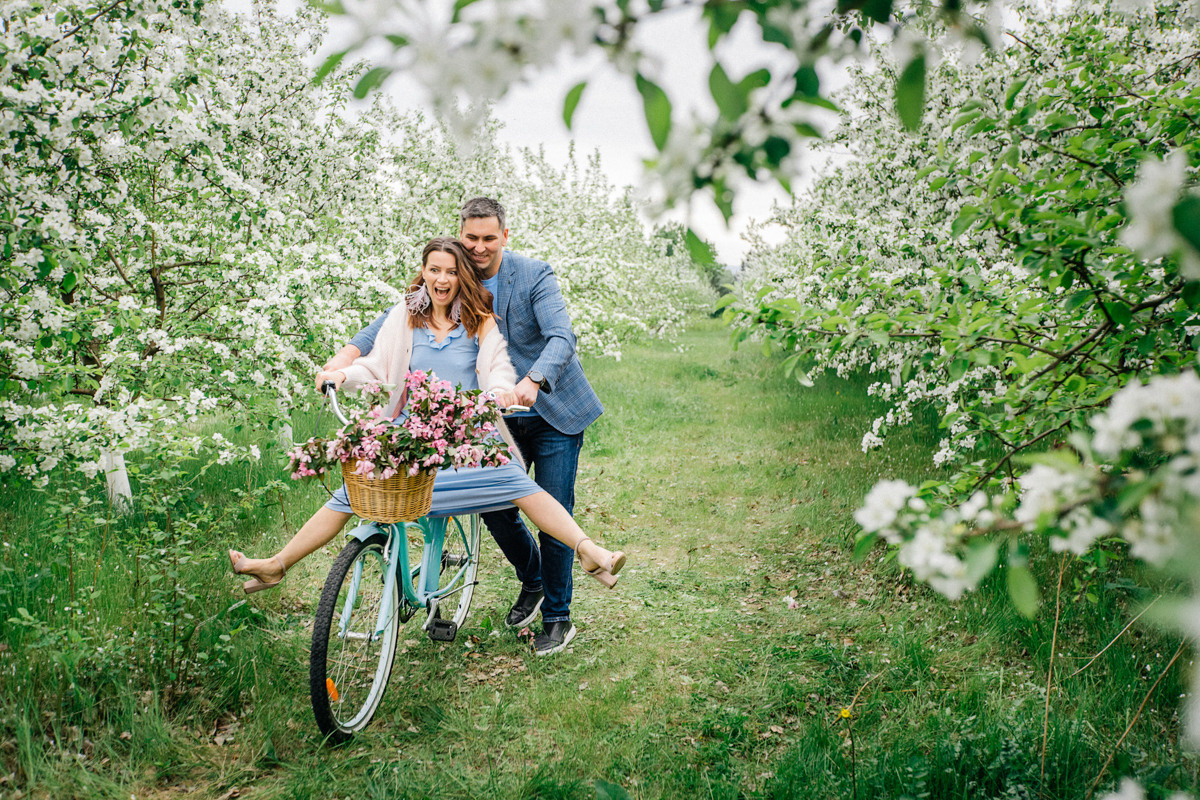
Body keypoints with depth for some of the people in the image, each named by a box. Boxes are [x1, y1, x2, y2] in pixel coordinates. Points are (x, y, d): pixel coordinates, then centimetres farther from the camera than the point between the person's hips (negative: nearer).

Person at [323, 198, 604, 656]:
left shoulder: (534, 276, -14)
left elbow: (561, 337, -26)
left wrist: (532, 381, -46)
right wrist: (351, 351, -27)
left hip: (553, 414, -4)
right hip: (498, 415, 4)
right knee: (495, 506, 0)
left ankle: (557, 617, 16)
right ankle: (532, 583, 30)